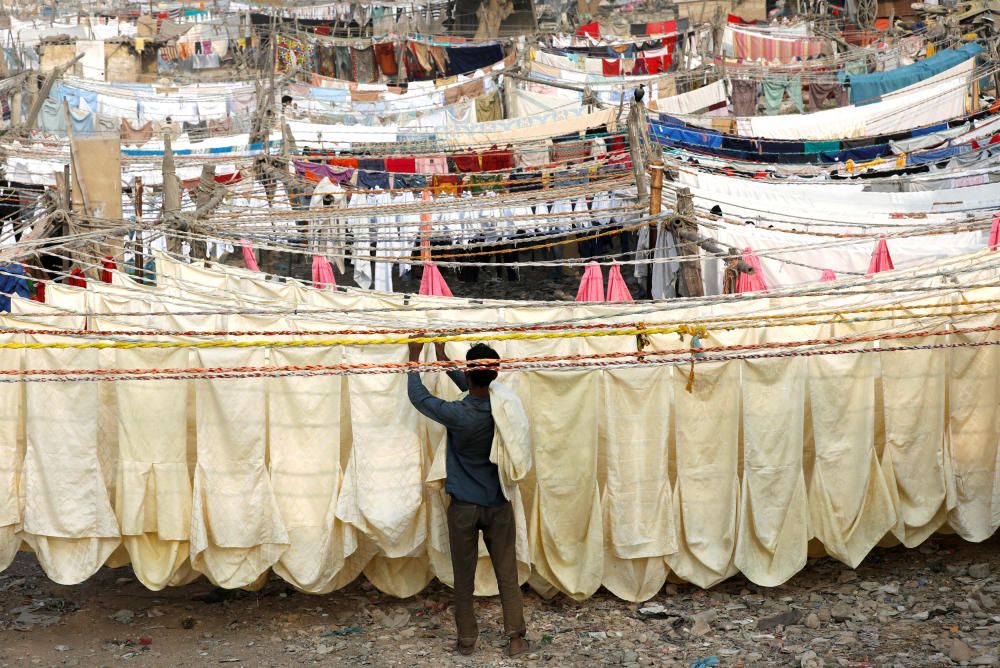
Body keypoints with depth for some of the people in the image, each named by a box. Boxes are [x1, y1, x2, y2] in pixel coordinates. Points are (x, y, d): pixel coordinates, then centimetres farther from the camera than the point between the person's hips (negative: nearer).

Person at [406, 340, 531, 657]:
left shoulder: (458, 415, -23)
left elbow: (418, 396, -9)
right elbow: (477, 389, 10)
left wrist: (415, 357, 3)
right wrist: (442, 357, 15)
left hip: (464, 506, -3)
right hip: (499, 504, 3)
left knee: (464, 577, 11)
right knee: (507, 574, 10)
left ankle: (467, 639, 19)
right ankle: (516, 637, 10)